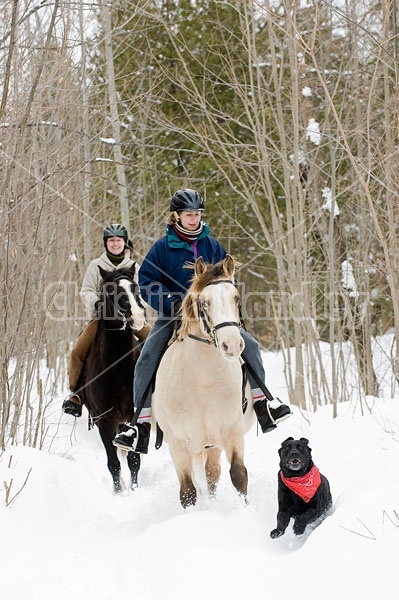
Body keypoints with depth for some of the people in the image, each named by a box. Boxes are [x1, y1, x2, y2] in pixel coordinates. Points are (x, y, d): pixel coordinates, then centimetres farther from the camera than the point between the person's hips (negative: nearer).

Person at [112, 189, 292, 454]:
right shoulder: (163, 247, -1)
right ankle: (142, 423, -15)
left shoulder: (212, 246, 8)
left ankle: (262, 402, 0)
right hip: (173, 315, -2)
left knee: (250, 345, -13)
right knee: (146, 360, -20)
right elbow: (147, 283, -4)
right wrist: (172, 303, -17)